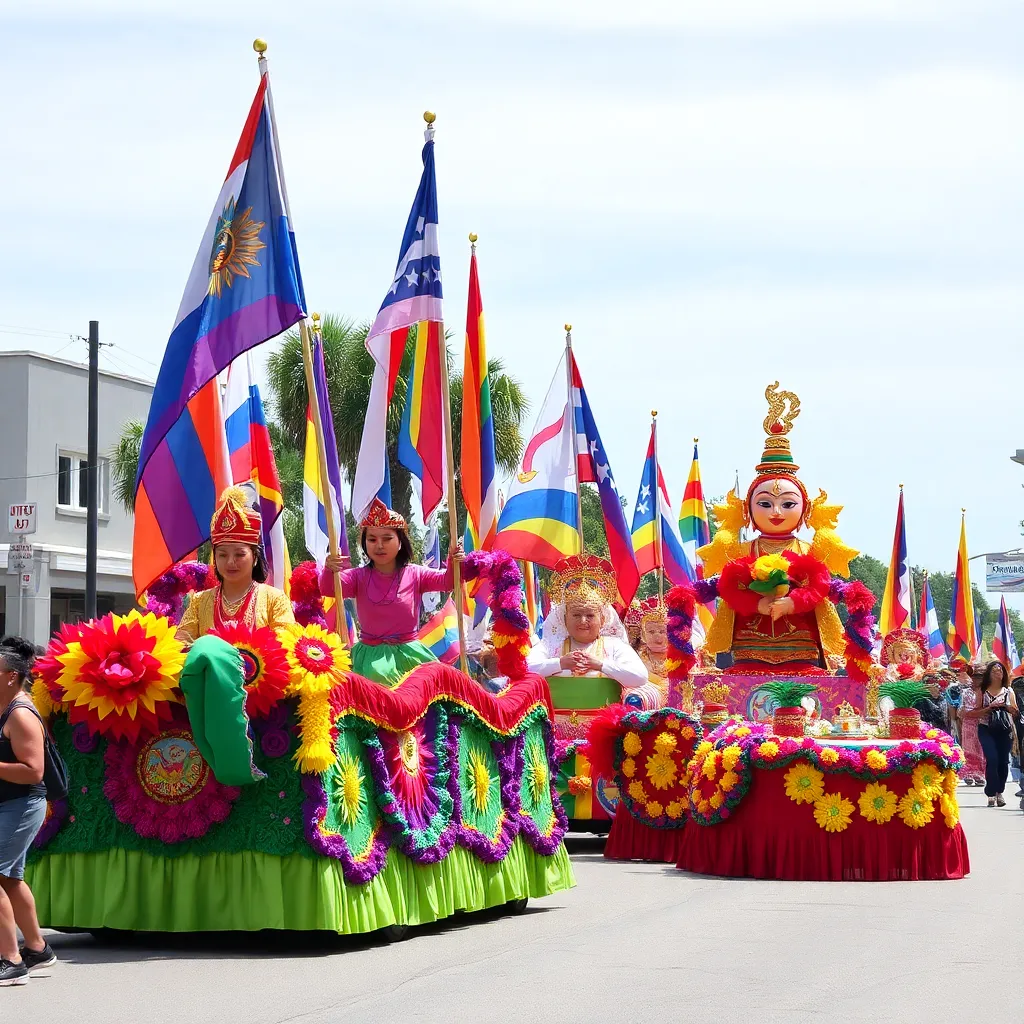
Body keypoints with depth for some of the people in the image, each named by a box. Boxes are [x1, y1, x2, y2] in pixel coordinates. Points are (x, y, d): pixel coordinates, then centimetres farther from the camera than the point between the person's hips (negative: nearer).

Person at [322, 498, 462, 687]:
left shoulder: (414, 574, 3)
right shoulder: (359, 577, 0)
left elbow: (446, 581, -2)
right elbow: (327, 589, -13)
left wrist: (453, 563, -24)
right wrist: (330, 571, -35)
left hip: (407, 650, 1)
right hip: (371, 655, -1)